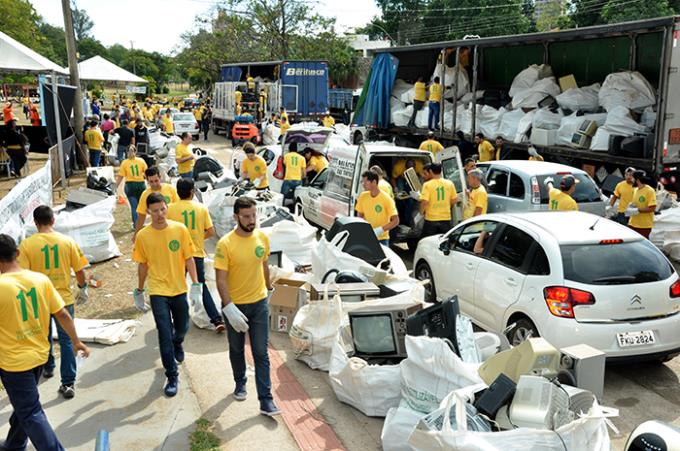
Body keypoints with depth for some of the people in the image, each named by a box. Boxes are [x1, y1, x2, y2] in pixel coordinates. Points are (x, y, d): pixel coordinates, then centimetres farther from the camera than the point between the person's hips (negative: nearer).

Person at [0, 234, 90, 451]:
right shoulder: (41, 279, -6)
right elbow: (63, 314, -1)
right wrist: (76, 342, 10)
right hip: (39, 354, 6)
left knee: (31, 413, 4)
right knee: (24, 403, 26)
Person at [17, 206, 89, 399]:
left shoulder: (27, 244, -12)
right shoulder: (67, 241, -8)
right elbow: (79, 270, -2)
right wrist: (83, 289, 15)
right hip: (65, 299, 0)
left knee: (44, 337, 24)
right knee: (66, 341, 6)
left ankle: (48, 367, 46)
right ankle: (68, 383, 4)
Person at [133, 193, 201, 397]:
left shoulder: (180, 229, -7)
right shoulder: (143, 236, -6)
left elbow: (189, 259, -3)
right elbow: (143, 265, 4)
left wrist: (196, 284, -8)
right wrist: (139, 292, 10)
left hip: (179, 289, 2)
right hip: (158, 292, -1)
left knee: (182, 327, 19)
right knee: (165, 335, -3)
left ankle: (177, 343, 54)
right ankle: (172, 377, 9)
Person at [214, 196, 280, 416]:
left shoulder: (263, 237, -5)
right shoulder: (225, 244, -18)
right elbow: (221, 280, -19)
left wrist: (269, 288, 21)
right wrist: (229, 308, -26)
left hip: (259, 303, 2)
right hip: (235, 305, -2)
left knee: (261, 353, 2)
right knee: (237, 349, 18)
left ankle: (266, 400, 6)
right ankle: (240, 383, 43)